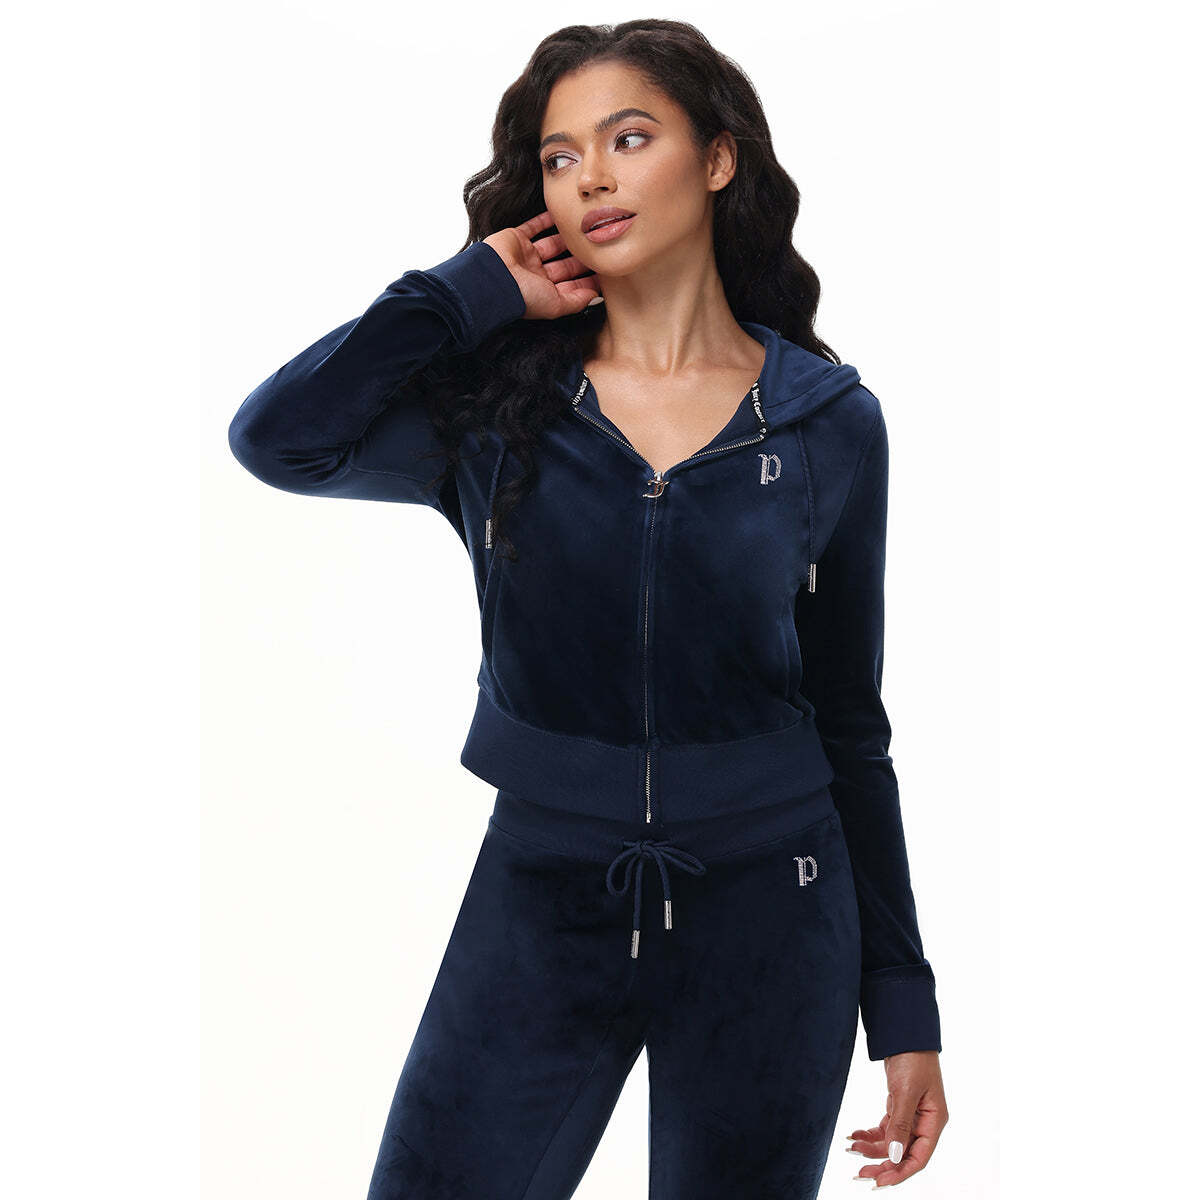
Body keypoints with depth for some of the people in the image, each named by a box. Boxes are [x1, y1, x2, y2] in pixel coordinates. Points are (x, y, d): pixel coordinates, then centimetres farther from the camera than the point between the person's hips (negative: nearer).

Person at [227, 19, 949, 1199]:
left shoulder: (828, 421, -1)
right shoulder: (499, 402, -1)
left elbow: (850, 726, 4)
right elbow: (277, 438, -20)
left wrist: (904, 1004, 4)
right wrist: (477, 290, -9)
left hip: (766, 923, 0)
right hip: (539, 908, 0)